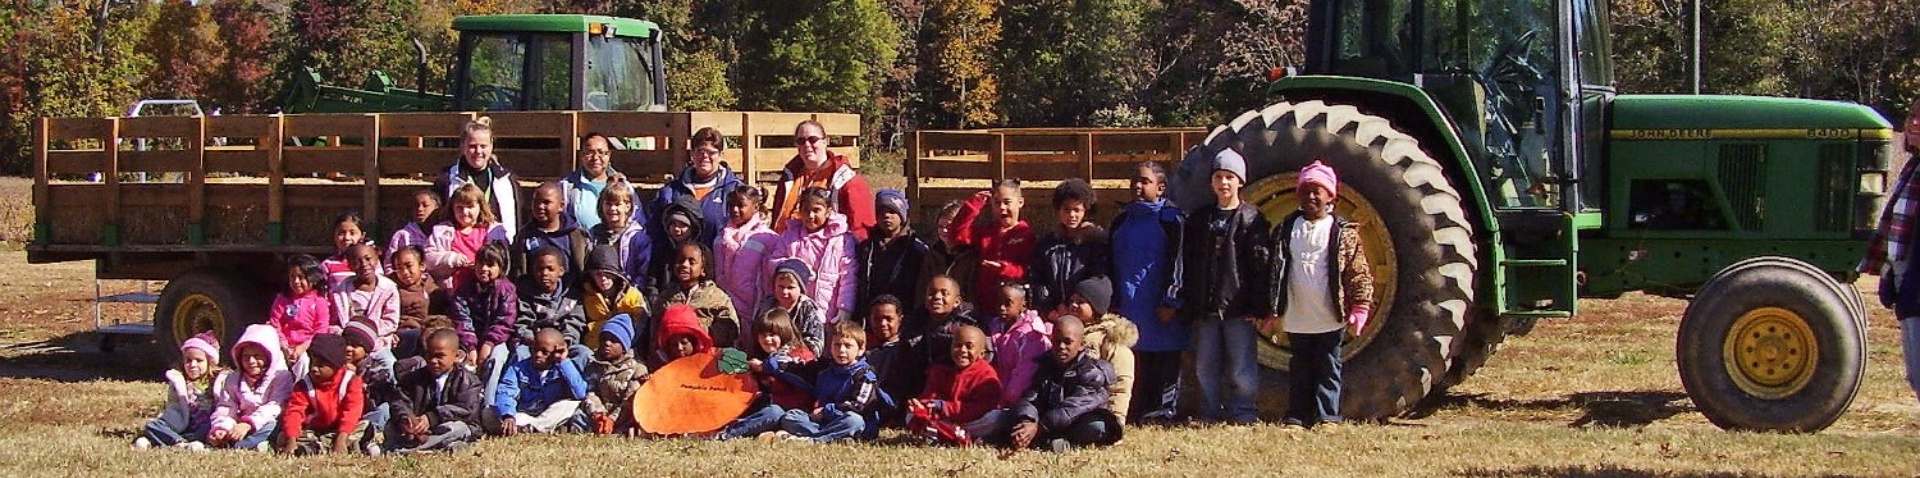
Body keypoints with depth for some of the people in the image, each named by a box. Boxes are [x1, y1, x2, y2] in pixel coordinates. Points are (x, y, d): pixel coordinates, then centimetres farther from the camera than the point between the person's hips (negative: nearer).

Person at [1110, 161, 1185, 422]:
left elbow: (1176, 263, -8)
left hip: (1159, 307, -5)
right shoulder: (1122, 221, 17)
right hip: (1128, 307, 5)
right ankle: (1133, 412, 10)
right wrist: (1112, 303, 14)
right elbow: (1112, 265, 20)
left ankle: (1161, 411, 3)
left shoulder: (1171, 219, -2)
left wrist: (1170, 302, -13)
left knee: (1164, 361, -2)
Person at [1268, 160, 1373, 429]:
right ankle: (1297, 417, 12)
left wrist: (1359, 307, -11)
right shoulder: (1287, 228, 8)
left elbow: (1359, 272, -3)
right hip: (1297, 317, 3)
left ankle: (1327, 416, 8)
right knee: (1300, 369, 8)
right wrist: (1273, 308, 8)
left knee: (1328, 368, 3)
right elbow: (1276, 270, 11)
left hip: (1330, 317, -3)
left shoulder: (1343, 231, -1)